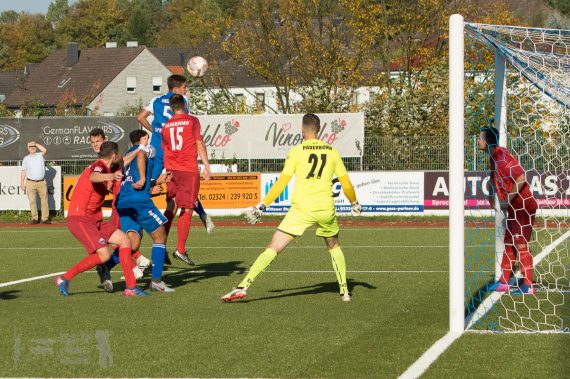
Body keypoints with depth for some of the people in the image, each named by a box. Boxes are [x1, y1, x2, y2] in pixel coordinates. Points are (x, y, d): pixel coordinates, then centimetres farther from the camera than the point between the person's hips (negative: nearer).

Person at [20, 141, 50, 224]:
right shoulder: (26, 158, 11)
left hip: (41, 182, 0)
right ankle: (34, 218, 2)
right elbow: (23, 172, 10)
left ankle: (45, 218, 4)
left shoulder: (40, 155, 9)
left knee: (44, 201, 0)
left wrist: (36, 144, 1)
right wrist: (22, 183, 3)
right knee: (32, 201, -2)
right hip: (30, 182, 0)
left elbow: (44, 150, -12)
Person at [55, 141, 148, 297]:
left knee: (124, 240, 2)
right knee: (104, 254, -21)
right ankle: (65, 278, -9)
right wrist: (111, 176, -62)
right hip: (79, 218, -10)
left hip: (94, 219, 10)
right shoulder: (98, 166, -14)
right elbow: (93, 177, -41)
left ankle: (131, 287, 3)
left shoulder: (105, 169, 17)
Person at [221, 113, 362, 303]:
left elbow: (281, 183, -5)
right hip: (326, 209, 3)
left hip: (301, 209, -3)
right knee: (334, 247, 28)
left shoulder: (296, 152, 0)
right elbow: (346, 183, 14)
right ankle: (345, 291, 26)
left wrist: (262, 205, 0)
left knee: (273, 248, -4)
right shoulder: (332, 152, 9)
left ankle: (243, 286, -12)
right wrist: (355, 203, 32)